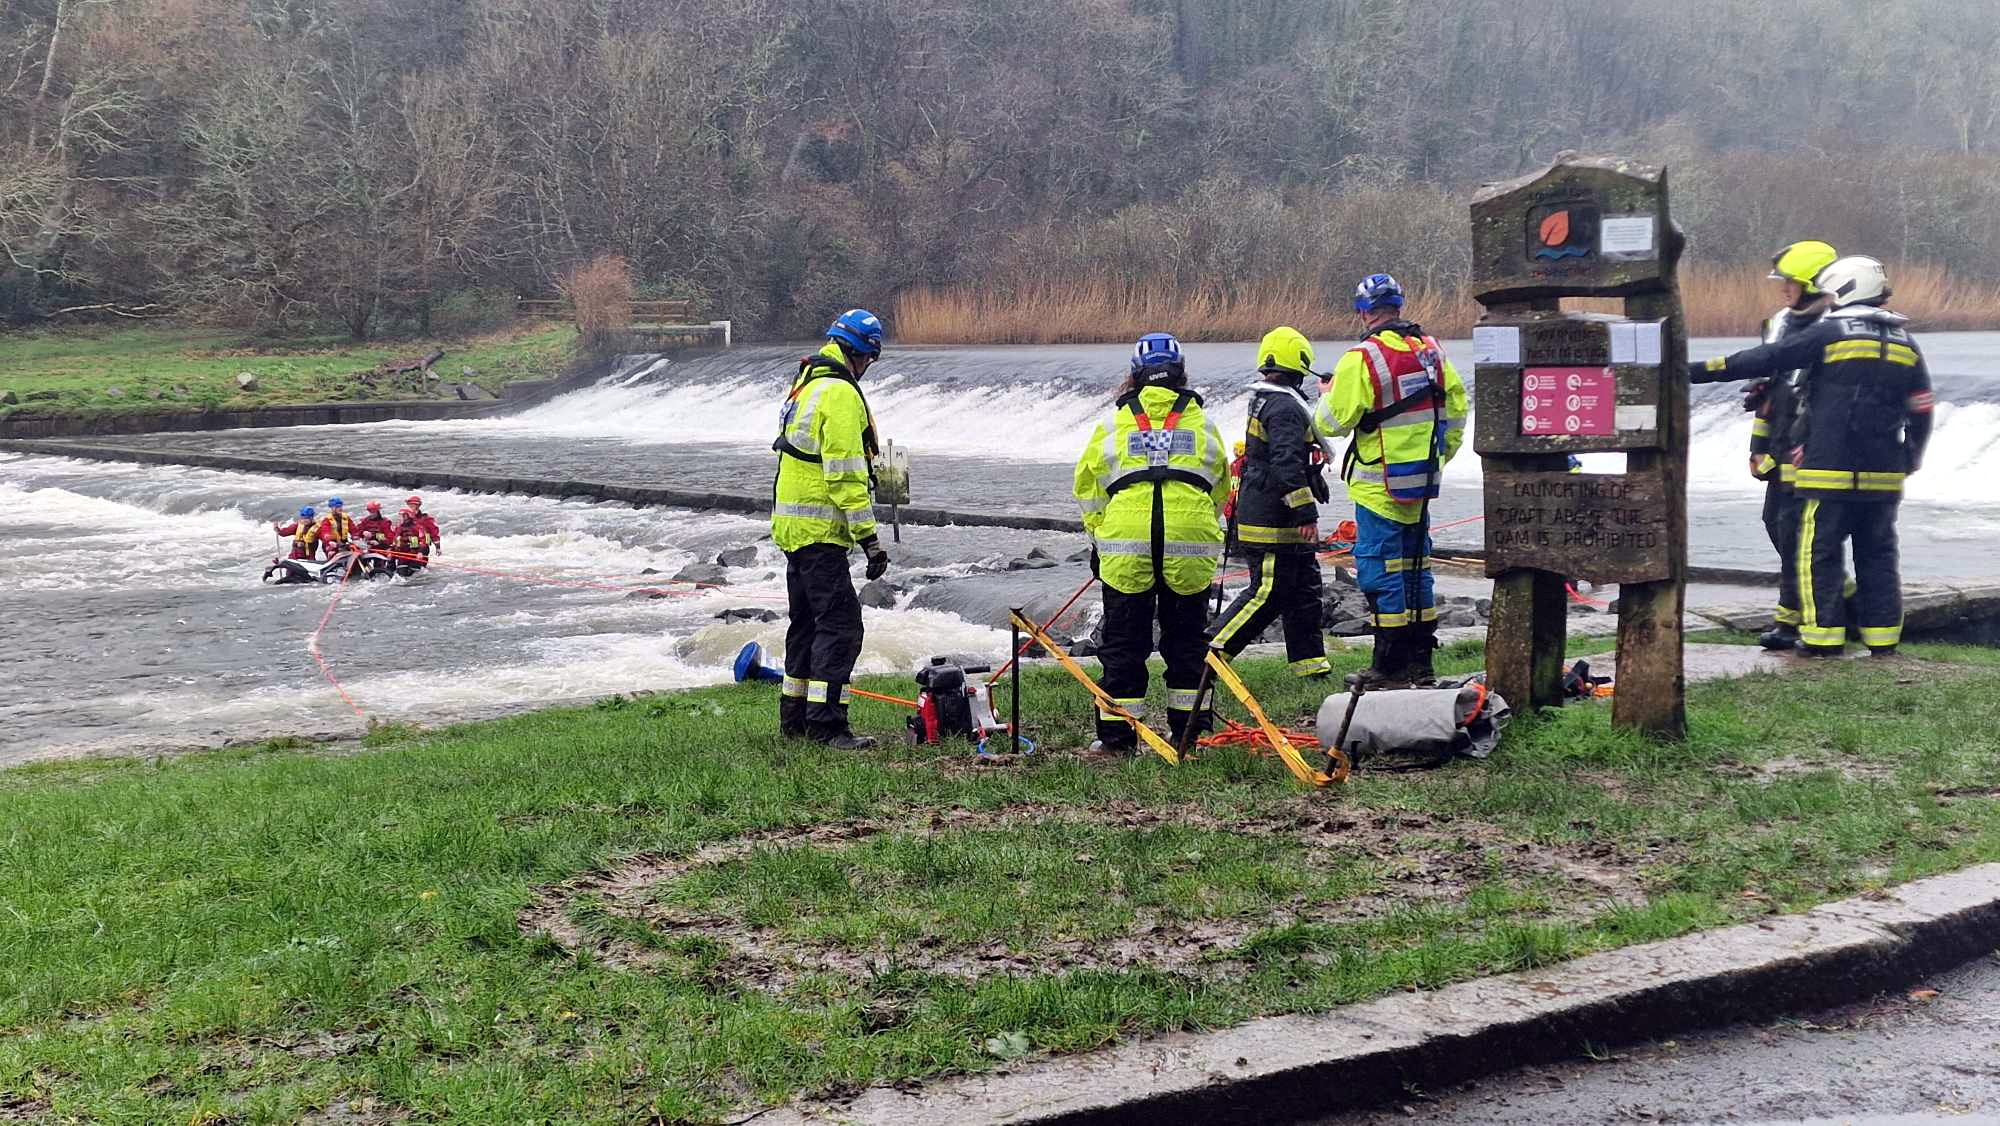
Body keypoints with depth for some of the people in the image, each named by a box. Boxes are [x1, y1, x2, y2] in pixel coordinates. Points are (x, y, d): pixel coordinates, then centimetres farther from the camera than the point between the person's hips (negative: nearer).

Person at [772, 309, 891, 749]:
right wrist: (869, 538, -19)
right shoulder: (840, 394, -16)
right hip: (820, 530, -10)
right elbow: (846, 474, -21)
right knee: (841, 623, -9)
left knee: (808, 621, 17)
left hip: (793, 525, 10)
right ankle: (826, 724, -11)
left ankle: (796, 717, 24)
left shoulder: (806, 384, 16)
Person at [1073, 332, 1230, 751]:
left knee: (1123, 642, 8)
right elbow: (1220, 489, 20)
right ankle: (1187, 728, 18)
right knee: (1186, 639, 13)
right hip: (1190, 546, 1)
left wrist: (1098, 533, 25)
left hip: (1124, 547, -1)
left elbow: (1087, 487, 13)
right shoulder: (1201, 423, 12)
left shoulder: (1114, 425, 9)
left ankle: (1118, 733, 10)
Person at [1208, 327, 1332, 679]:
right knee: (1268, 594, -7)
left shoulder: (1264, 401, 16)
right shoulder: (1285, 406, -17)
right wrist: (1305, 514, -25)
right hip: (1273, 522, -11)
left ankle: (1310, 662, 18)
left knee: (1305, 589, 14)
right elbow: (1286, 465, -25)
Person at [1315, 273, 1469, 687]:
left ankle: (1390, 665, 1)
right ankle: (1420, 660, 20)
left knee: (1381, 567, -1)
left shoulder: (1361, 358, -16)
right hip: (1422, 481, 7)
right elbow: (1456, 405, 12)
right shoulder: (1431, 350, 5)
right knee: (1416, 564, 14)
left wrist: (1328, 395, 8)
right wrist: (1440, 456, 23)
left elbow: (1335, 421, -14)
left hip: (1379, 484, -7)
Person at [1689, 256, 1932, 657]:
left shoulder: (1829, 333, -4)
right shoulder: (1905, 344, 12)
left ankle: (1824, 636, -1)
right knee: (1878, 555, 12)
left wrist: (1703, 371, -2)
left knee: (1820, 553, 1)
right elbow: (1921, 412, 14)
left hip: (1830, 471, -5)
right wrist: (1909, 461, 25)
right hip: (1883, 474, 5)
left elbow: (1766, 359, -6)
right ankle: (1883, 636, 13)